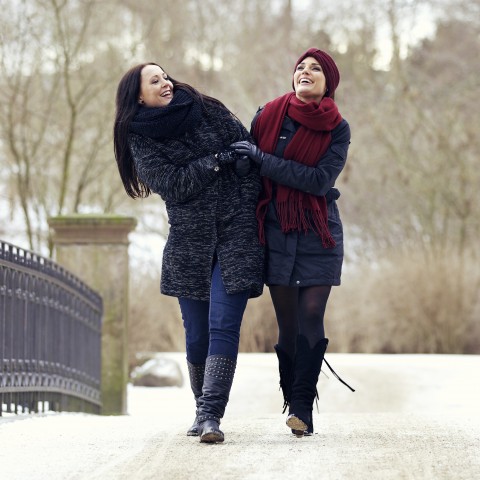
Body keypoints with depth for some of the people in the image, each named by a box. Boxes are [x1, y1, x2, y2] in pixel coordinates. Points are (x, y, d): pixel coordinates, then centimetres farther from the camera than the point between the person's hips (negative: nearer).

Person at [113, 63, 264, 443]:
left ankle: (210, 415, -16)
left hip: (236, 234, -1)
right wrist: (216, 162, -9)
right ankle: (203, 409, 22)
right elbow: (172, 184, -9)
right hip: (189, 244, 1)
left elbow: (249, 153, 5)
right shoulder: (140, 139, 2)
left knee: (223, 326, -12)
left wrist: (247, 208, 0)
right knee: (197, 334, 3)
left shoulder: (209, 112, 4)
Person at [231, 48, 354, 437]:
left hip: (319, 233, -1)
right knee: (288, 322, 0)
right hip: (277, 231, 1)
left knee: (311, 315, -10)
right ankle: (293, 402, 7)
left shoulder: (338, 129, 0)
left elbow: (320, 180, -13)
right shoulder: (268, 116, 5)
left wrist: (263, 159, -15)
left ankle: (302, 405, -9)